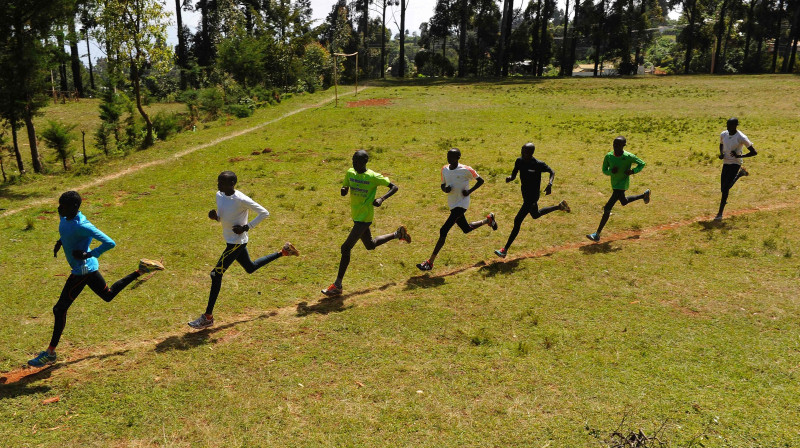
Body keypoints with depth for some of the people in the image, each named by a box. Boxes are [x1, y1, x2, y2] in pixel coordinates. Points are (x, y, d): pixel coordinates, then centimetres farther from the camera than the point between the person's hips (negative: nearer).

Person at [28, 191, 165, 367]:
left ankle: (51, 352, 8)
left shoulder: (82, 226, -26)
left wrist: (88, 254, -28)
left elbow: (110, 243, -28)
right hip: (88, 268, 10)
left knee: (60, 309, -3)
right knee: (108, 295, 25)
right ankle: (140, 271, 27)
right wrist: (60, 242, 9)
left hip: (83, 270, -10)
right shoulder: (65, 218, 0)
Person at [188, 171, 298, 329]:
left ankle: (208, 317, 2)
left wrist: (246, 227, -20)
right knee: (250, 268, 25)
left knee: (216, 274, -8)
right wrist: (214, 216, -8)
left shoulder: (241, 200, -24)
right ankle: (284, 251, 37)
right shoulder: (219, 195, 0)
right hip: (231, 240, 9)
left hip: (237, 242, -9)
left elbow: (264, 213, -15)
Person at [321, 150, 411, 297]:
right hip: (356, 216, 8)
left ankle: (337, 286, -4)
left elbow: (394, 187, -10)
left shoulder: (373, 177, -16)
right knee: (370, 245, 25)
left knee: (346, 248, -13)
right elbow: (345, 189, 14)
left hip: (364, 218, -8)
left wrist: (382, 199, -26)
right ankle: (398, 234, 46)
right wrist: (343, 190, -11)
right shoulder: (350, 173, 2)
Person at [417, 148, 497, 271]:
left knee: (443, 231, -17)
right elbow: (442, 184, 14)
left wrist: (469, 191, -14)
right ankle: (488, 219, 52)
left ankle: (430, 262, -13)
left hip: (461, 204, -8)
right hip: (452, 205, 8)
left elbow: (480, 180, -2)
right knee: (466, 229, 25)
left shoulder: (466, 170, -14)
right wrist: (445, 189, -9)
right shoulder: (444, 169, 2)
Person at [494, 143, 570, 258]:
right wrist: (510, 178, -21)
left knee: (517, 221, -10)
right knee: (535, 215, 30)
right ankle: (559, 206, 49)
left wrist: (550, 184, -24)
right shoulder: (519, 161, -5)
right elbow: (514, 174, 3)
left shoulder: (539, 165, -20)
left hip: (532, 197, -8)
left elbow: (552, 172, -6)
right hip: (525, 195, 8)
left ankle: (505, 250, -4)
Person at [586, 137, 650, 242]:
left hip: (622, 185, -7)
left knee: (607, 208, -15)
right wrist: (611, 171, -19)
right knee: (624, 202, 32)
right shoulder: (609, 156, -7)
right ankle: (645, 195, 56)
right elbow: (604, 170, 4)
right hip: (614, 184, 7)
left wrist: (632, 171, -22)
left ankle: (597, 234, -11)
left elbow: (642, 164, -4)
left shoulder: (628, 157, -19)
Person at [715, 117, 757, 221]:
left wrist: (740, 156, -20)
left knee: (726, 188, -15)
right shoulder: (723, 134, 1)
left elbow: (754, 152, -10)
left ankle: (720, 213, -9)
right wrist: (721, 153, 4)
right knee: (723, 188, 12)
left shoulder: (741, 137, -16)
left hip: (735, 163, -6)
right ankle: (740, 173, 41)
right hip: (725, 163, 6)